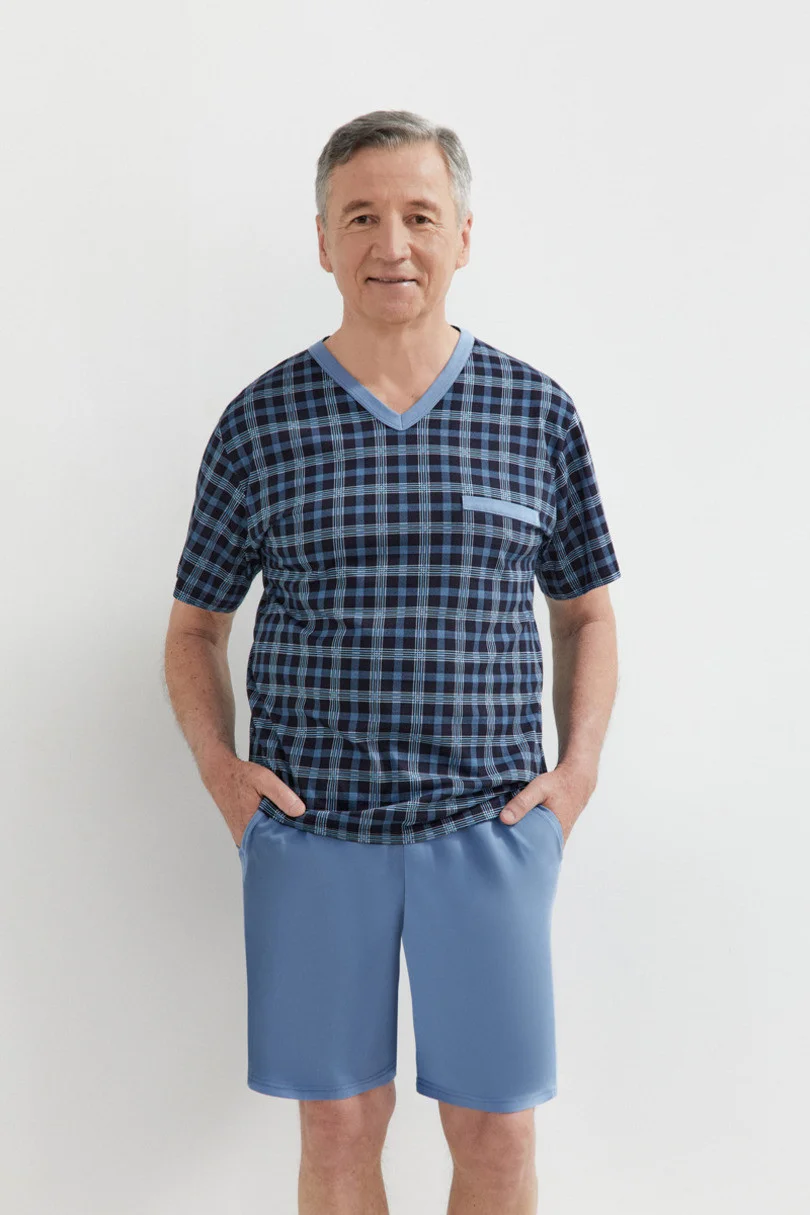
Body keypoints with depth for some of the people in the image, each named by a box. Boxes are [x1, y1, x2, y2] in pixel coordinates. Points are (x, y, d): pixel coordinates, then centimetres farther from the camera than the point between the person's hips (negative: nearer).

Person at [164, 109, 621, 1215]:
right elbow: (196, 626, 11)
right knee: (339, 1125, 11)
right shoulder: (259, 422, 1)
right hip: (309, 831, 0)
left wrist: (579, 768, 0)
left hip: (488, 828, 0)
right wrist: (218, 766, -4)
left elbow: (586, 612, 12)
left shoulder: (537, 413, 2)